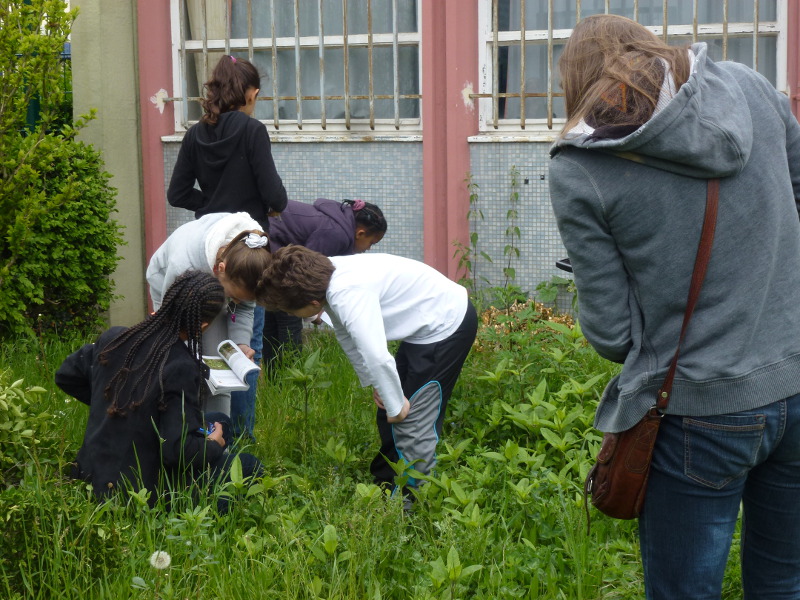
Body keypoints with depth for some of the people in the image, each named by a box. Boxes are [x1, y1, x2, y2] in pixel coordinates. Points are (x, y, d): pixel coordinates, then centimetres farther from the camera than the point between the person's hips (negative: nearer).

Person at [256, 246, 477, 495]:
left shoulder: (348, 295, -33)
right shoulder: (327, 278, -5)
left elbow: (377, 357, -37)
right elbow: (349, 336, 10)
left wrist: (396, 406, -23)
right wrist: (373, 383, 11)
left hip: (447, 323, -10)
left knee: (413, 421, -12)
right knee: (388, 419, 16)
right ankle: (386, 487, 28)